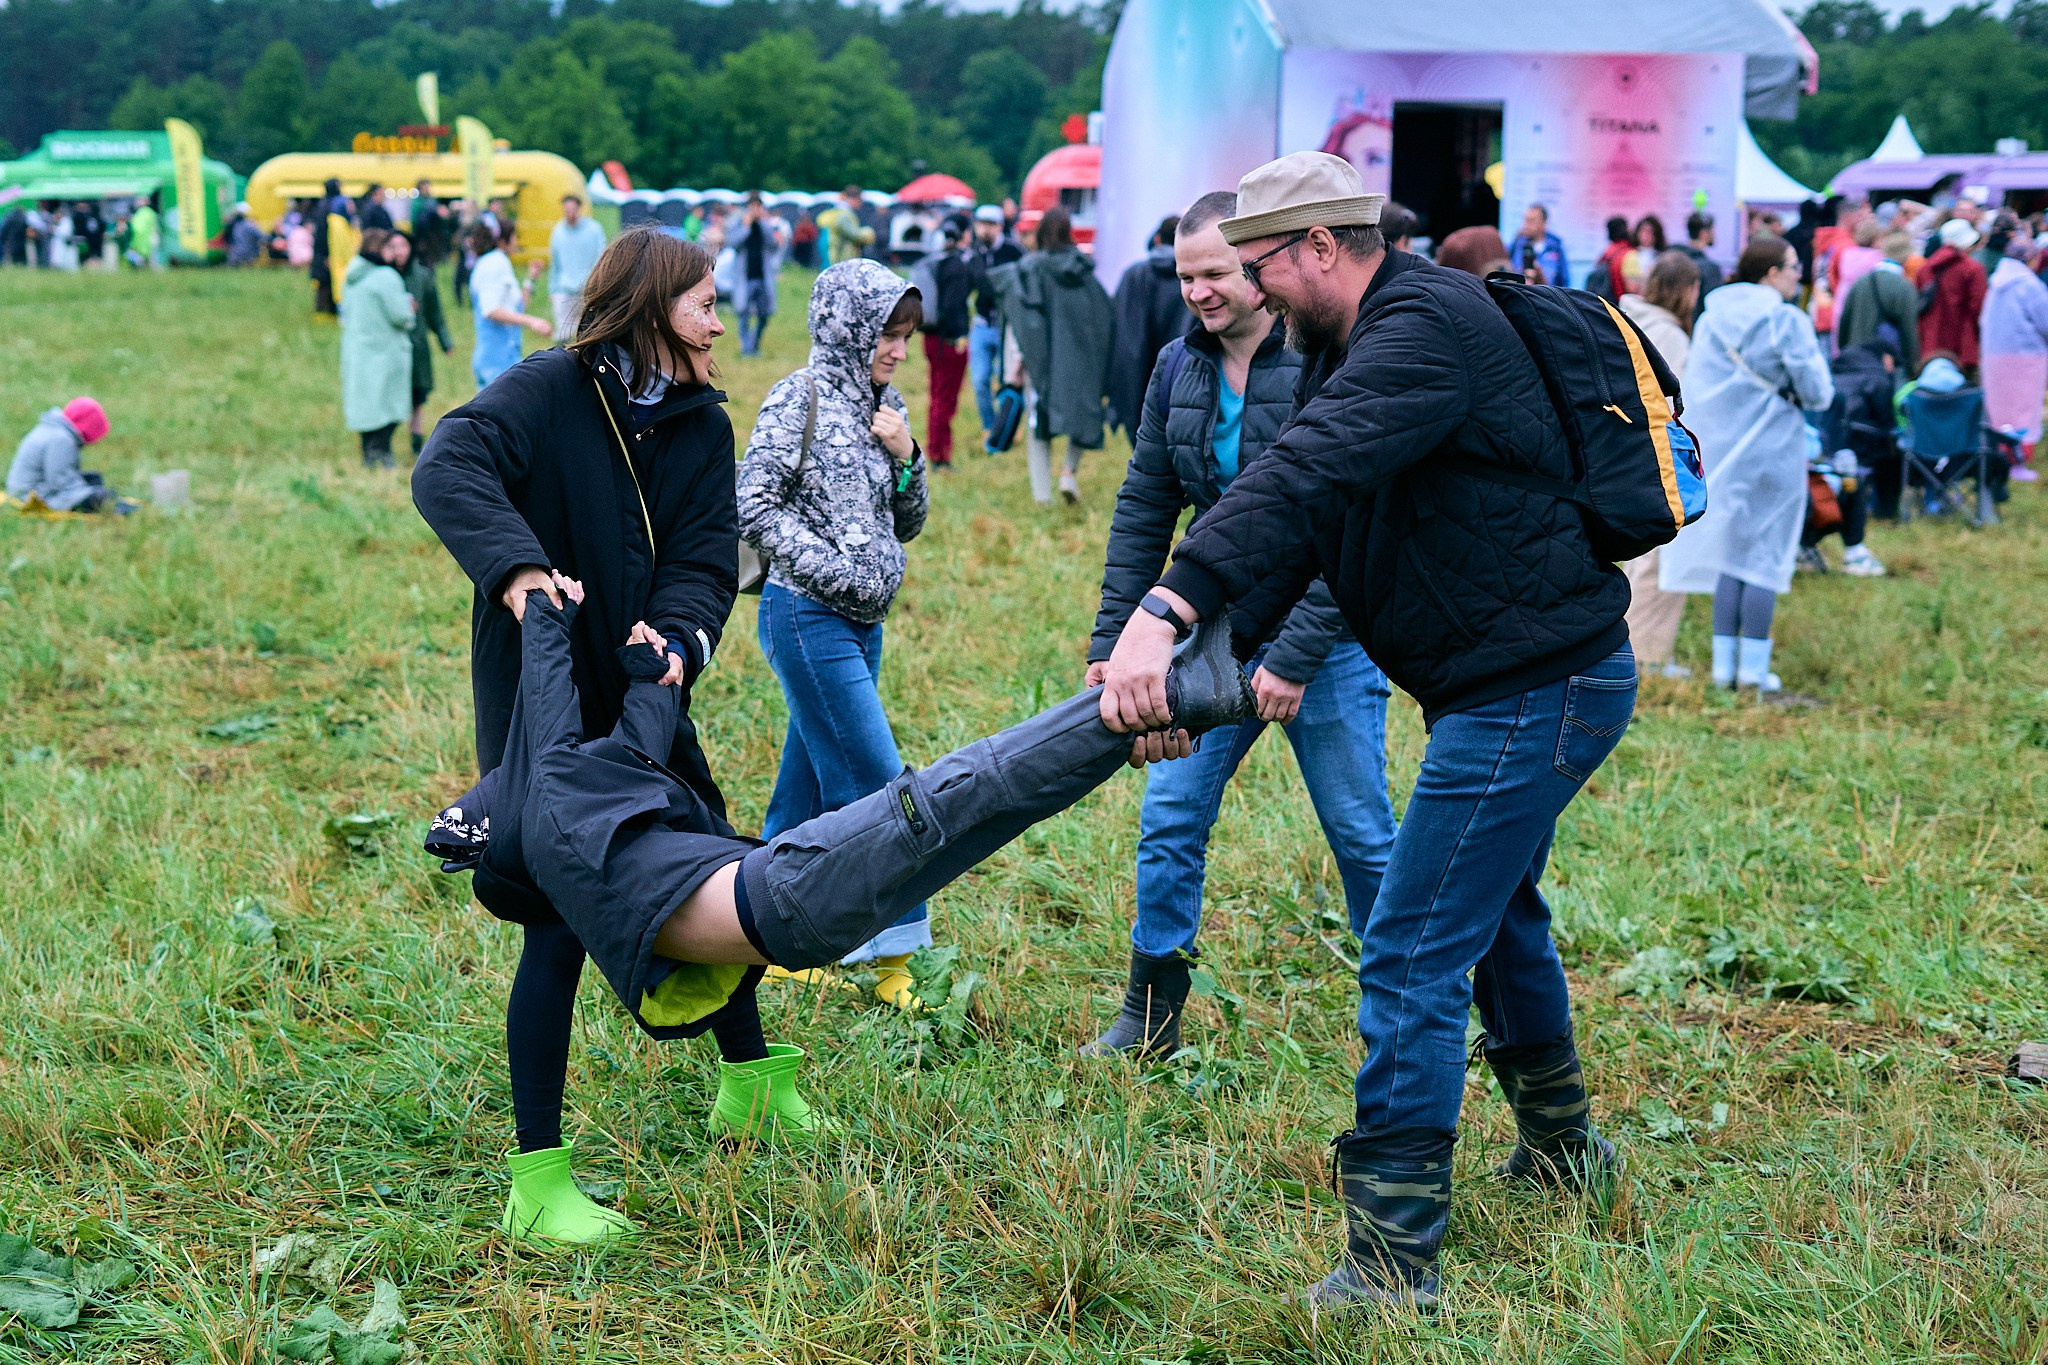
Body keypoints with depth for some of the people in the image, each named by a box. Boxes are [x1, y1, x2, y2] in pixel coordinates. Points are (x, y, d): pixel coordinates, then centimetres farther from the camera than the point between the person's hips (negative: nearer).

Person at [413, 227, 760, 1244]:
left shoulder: (703, 424, 4)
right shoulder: (552, 388, -13)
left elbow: (706, 558, -5)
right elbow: (448, 468, -28)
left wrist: (678, 638, -26)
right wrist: (515, 566, -44)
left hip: (642, 701, 6)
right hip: (540, 710, -6)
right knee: (560, 926, -6)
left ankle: (747, 1083, 42)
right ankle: (537, 1185, 3)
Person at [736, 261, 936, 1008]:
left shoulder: (885, 407, 13)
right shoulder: (800, 399, -8)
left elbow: (907, 524, 17)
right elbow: (756, 507, -11)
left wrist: (905, 458, -1)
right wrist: (835, 570, -17)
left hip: (861, 624, 8)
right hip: (807, 617, -8)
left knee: (809, 790, 11)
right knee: (877, 785, -9)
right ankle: (894, 955, -3)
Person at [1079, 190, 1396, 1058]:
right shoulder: (1178, 367, 3)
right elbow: (1143, 509, 10)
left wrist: (1296, 655, -22)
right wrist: (1111, 639, 5)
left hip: (1325, 638, -5)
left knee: (1362, 838, 4)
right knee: (1169, 822, 3)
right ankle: (1151, 1016, 16)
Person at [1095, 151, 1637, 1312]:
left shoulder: (1431, 324, -20)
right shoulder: (1351, 348, 13)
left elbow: (1300, 481, -35)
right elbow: (1294, 519, 4)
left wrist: (1166, 615, -44)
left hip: (1535, 685, -11)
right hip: (1531, 681, 11)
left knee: (1414, 957, -10)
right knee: (1495, 911, 28)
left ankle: (1393, 1258, -3)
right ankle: (1561, 1144, 49)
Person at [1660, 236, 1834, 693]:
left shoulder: (1710, 318, 5)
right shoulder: (1788, 321, -10)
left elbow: (1693, 385, 8)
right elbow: (1817, 393, -11)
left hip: (1718, 449, 5)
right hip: (1772, 453, -5)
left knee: (1728, 552, 11)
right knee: (1765, 556, 1)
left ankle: (1724, 663, 10)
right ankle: (1754, 667, 0)